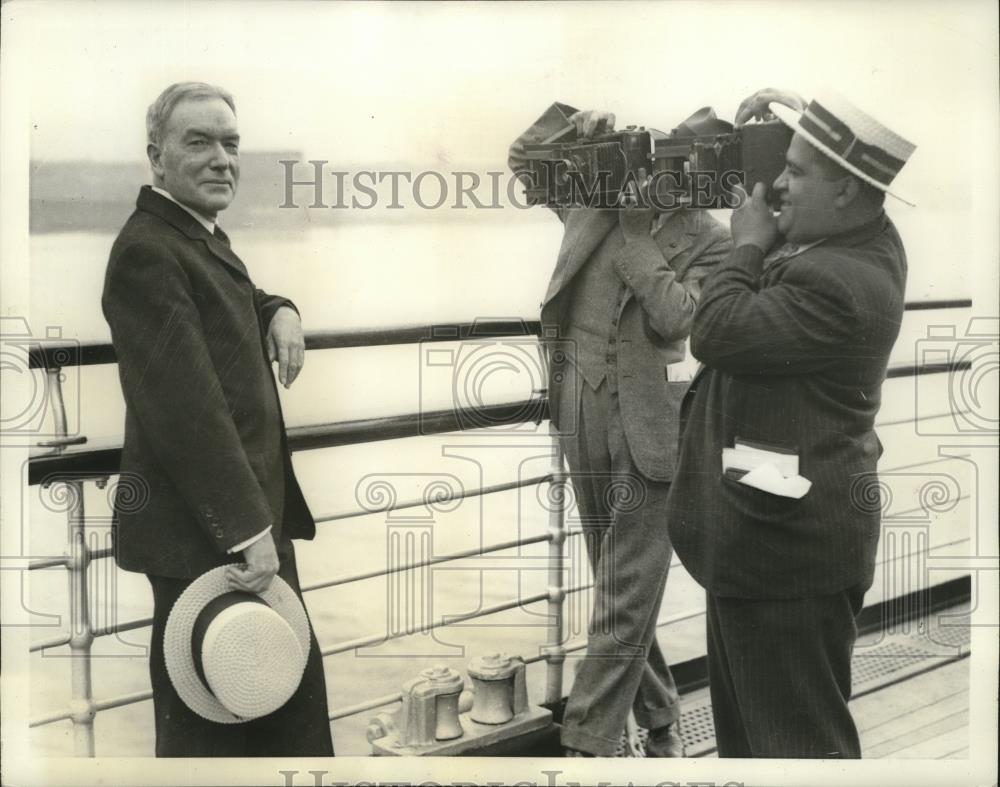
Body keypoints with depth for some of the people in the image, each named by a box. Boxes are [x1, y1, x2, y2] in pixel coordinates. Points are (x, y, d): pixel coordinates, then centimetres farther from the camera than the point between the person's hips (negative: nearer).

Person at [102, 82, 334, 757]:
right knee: (210, 727, 1)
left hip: (254, 511, 10)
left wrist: (277, 311, 11)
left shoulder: (204, 236, 13)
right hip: (204, 532, -10)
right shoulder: (147, 251, -17)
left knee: (291, 695, 20)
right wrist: (247, 530, -27)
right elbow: (187, 404, -25)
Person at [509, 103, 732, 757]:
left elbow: (675, 316, -20)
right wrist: (575, 130, -4)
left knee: (627, 597, -3)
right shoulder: (599, 196, 4)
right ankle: (660, 718, 31)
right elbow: (524, 160, 14)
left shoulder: (709, 240, -7)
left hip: (647, 424, -5)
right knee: (621, 588, 15)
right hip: (581, 415, 5)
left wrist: (636, 230, -16)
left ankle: (587, 744, 2)